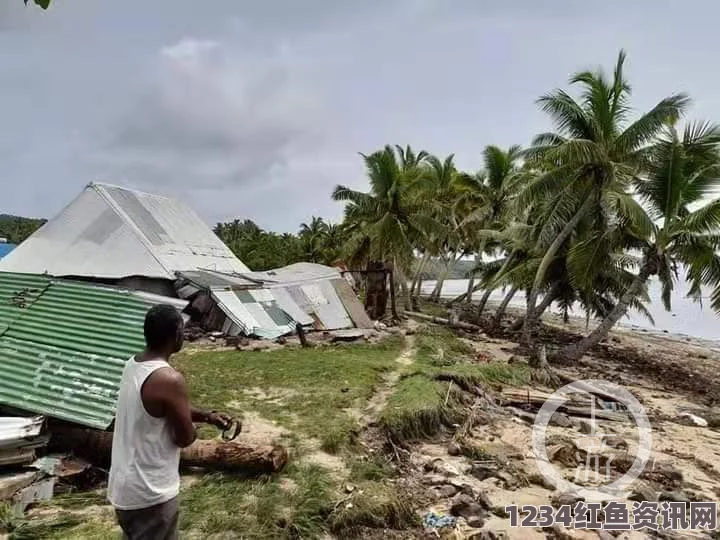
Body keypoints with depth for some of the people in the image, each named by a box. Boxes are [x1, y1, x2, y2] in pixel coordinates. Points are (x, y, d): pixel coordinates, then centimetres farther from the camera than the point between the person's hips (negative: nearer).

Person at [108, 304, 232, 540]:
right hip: (149, 492, -8)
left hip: (124, 485, 9)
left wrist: (208, 416, 10)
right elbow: (185, 438, -17)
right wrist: (190, 428, 4)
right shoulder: (169, 380, -29)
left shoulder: (133, 365, 0)